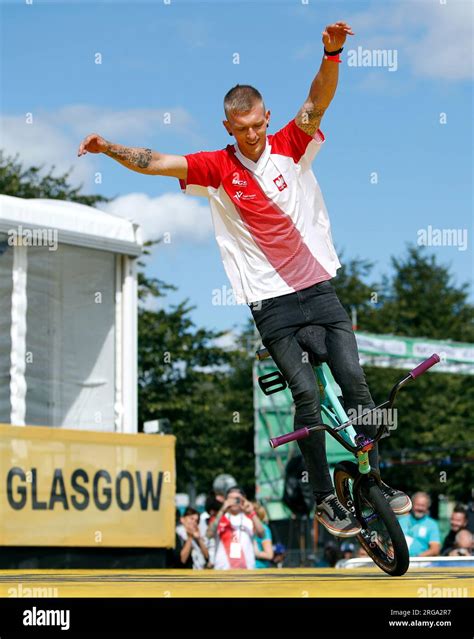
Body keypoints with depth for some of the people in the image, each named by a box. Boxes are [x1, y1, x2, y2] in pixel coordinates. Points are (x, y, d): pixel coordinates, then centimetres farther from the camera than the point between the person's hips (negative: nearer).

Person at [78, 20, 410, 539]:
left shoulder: (291, 147, 0)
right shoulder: (216, 168, -3)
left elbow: (318, 101, -14)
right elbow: (155, 163, -8)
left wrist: (332, 54, -32)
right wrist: (109, 148, -24)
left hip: (319, 288, 2)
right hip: (270, 302, -2)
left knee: (354, 380, -2)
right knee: (306, 393, -8)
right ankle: (324, 499, 2)